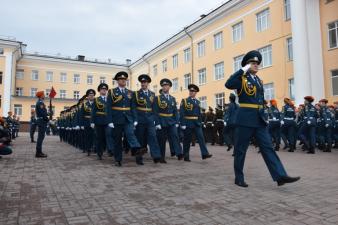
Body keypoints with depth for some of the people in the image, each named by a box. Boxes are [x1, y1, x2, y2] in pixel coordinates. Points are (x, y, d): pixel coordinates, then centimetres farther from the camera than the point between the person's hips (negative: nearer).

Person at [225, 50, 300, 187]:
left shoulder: (258, 80, 17)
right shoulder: (241, 78, -4)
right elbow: (228, 84, -26)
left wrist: (264, 116, 15)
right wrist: (243, 69, -19)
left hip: (259, 119, 7)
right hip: (245, 118, -7)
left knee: (267, 147, 3)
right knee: (240, 149, 3)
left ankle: (280, 176, 3)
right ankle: (239, 178, 14)